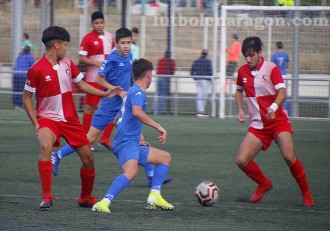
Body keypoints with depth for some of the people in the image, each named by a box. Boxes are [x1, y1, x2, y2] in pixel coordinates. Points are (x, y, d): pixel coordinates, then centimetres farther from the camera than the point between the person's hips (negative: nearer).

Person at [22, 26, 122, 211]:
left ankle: (86, 197, 28)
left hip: (70, 119, 6)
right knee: (46, 147, -35)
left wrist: (105, 94, 8)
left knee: (88, 157, 5)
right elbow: (27, 98, -6)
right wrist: (35, 123, -12)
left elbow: (82, 85, 15)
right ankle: (47, 197, -26)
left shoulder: (67, 63, 3)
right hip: (48, 118, -6)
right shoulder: (37, 70, -14)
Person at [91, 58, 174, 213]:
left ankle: (155, 196, 8)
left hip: (132, 144, 11)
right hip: (126, 144, -11)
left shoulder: (132, 92, 24)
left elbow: (117, 121, 34)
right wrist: (158, 127, -27)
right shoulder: (138, 93, -7)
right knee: (131, 172, -36)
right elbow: (137, 112, -30)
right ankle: (104, 203, -43)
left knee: (165, 157, 20)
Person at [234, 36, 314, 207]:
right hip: (257, 125, 5)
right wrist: (240, 110, 10)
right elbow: (239, 91, 26)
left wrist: (274, 107, -39)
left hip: (278, 121, -5)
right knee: (241, 161, -10)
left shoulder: (271, 68, -8)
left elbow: (282, 92, -20)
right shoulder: (242, 71, 7)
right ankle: (264, 184, 19)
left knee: (289, 157, -23)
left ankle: (306, 194, -3)